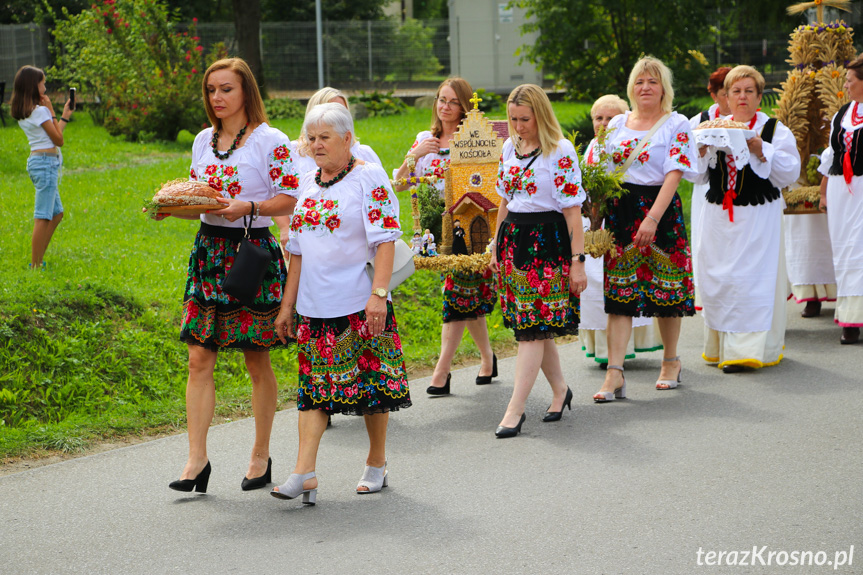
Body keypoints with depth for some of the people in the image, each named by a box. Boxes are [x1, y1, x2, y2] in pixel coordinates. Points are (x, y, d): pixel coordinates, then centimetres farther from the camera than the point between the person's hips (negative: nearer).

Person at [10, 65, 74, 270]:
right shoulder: (40, 112, -14)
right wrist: (51, 111, -5)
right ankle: (35, 265, -9)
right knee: (43, 217, -9)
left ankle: (37, 261, 18)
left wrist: (65, 116, 21)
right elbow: (58, 140, -8)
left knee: (56, 214, 17)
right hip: (45, 162, -10)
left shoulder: (22, 113, 13)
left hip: (37, 161, 10)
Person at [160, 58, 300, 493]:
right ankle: (196, 460, -2)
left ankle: (261, 456, 16)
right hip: (209, 248, 5)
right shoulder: (203, 141, 13)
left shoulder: (270, 141, -5)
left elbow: (289, 199, -8)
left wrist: (248, 207, -21)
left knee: (257, 359, 3)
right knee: (199, 358, -2)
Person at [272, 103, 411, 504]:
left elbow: (385, 241, -11)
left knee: (371, 381, 4)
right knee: (314, 385, -2)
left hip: (359, 302, -5)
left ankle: (376, 465, 18)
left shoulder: (369, 177, -5)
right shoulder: (308, 184, 13)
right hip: (315, 305, 5)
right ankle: (304, 473, -8)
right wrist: (287, 304, 15)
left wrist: (378, 293, -21)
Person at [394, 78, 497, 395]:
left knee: (457, 295, -8)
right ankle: (487, 356, 25)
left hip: (465, 225, -5)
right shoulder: (425, 139, 12)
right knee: (467, 297, 10)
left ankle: (442, 369, -7)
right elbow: (400, 184, 7)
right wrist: (414, 155, -7)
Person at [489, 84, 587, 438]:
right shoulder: (510, 148, 11)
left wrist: (577, 260, -13)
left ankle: (515, 409, -9)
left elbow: (573, 209, -11)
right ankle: (560, 390, 27)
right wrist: (497, 246, 17)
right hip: (513, 239, 7)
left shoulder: (561, 152, -9)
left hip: (547, 240, -7)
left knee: (533, 328, -8)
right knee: (533, 327, 10)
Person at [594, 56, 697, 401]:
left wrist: (653, 218, -21)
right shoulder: (617, 124, 12)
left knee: (665, 289, 5)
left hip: (661, 209, -3)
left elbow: (673, 175, -12)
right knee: (618, 292, -4)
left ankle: (671, 361, 24)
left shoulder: (677, 125, -2)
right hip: (620, 210, 3)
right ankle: (615, 373, -8)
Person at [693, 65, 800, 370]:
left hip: (758, 218, -4)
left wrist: (760, 150, -18)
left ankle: (746, 348, -7)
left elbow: (790, 173, -8)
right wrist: (703, 149, -7)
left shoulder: (774, 130, 2)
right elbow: (698, 175, 12)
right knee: (716, 279, 5)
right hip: (719, 216, 4)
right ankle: (721, 345, 16)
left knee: (751, 279, -9)